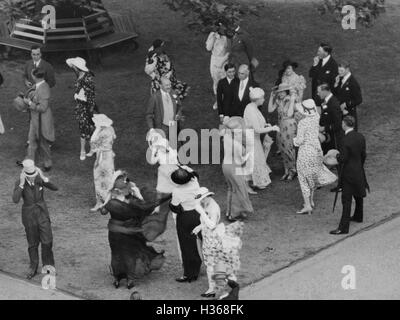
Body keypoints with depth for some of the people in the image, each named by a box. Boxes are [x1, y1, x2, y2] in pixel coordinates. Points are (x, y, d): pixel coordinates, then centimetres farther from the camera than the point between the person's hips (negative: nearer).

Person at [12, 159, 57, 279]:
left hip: (42, 212, 1)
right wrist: (22, 184, -34)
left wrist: (43, 178, -30)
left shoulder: (40, 179, -11)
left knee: (47, 241, -4)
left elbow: (55, 188, -20)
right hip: (29, 215, -1)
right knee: (33, 243, 11)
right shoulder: (19, 184, -16)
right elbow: (15, 200, -30)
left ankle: (48, 265, 18)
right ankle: (33, 268, 30)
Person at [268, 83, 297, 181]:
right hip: (280, 126, 6)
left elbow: (290, 114, -24)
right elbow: (270, 110, -2)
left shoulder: (291, 100, -13)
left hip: (289, 126, -6)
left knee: (289, 148, 0)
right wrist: (272, 97, -3)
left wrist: (292, 99, -25)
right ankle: (286, 171, 21)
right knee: (282, 149, 10)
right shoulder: (278, 100, 3)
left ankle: (292, 170, 16)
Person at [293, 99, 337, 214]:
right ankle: (311, 201, 33)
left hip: (305, 152, -6)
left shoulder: (302, 123, -22)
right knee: (313, 175, 22)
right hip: (316, 150, 6)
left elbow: (300, 141, -20)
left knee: (304, 179, 4)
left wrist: (295, 140, 0)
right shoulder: (316, 118, -3)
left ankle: (307, 206, 3)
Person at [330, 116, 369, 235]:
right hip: (359, 171, 8)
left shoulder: (346, 140, -25)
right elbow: (363, 155, 8)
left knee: (346, 200, -6)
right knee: (358, 195, 26)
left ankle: (343, 227, -5)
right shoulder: (360, 137, -2)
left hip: (349, 173, -8)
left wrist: (337, 156, -2)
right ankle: (358, 216, 46)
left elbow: (342, 159, -23)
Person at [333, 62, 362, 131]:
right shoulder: (340, 79, 3)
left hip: (349, 113, -7)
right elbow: (335, 94, 10)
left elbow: (358, 100, -16)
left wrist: (346, 104, -18)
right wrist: (336, 84, -6)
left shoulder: (353, 83, -18)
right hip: (339, 112, 7)